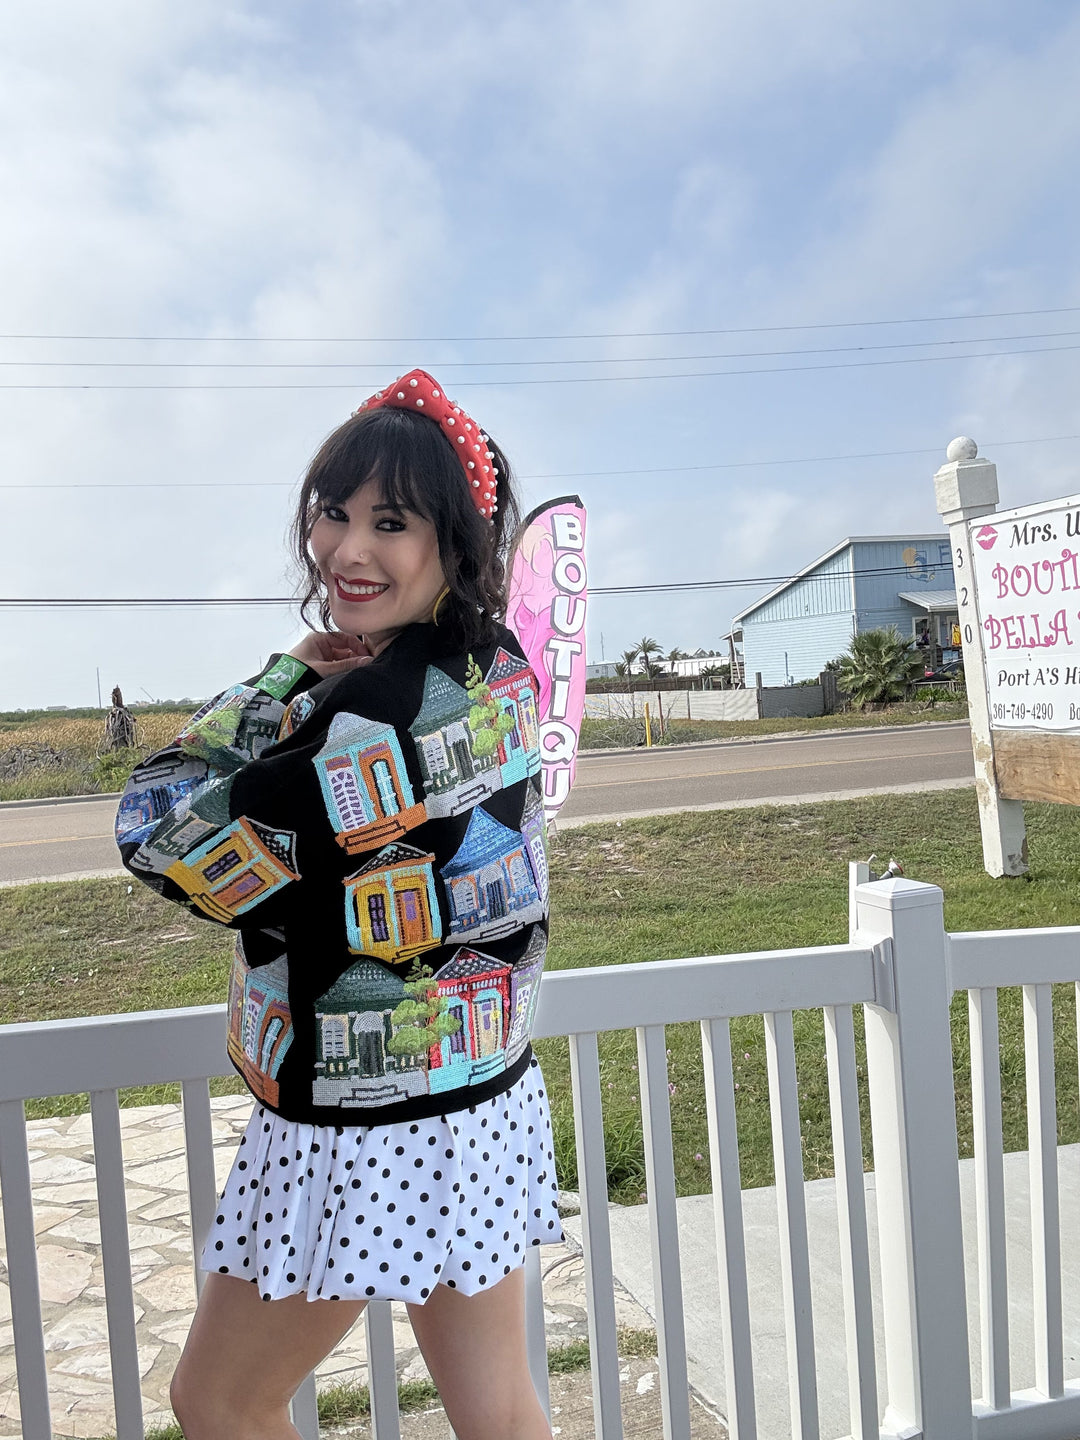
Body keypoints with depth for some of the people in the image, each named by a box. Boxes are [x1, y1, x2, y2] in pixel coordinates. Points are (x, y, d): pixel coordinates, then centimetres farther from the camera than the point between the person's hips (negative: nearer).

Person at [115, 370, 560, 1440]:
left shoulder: (375, 714, -27)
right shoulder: (492, 666, 2)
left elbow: (158, 837, -17)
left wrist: (286, 675, -11)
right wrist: (316, 683, -2)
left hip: (368, 1131, -9)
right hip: (485, 1099, 9)